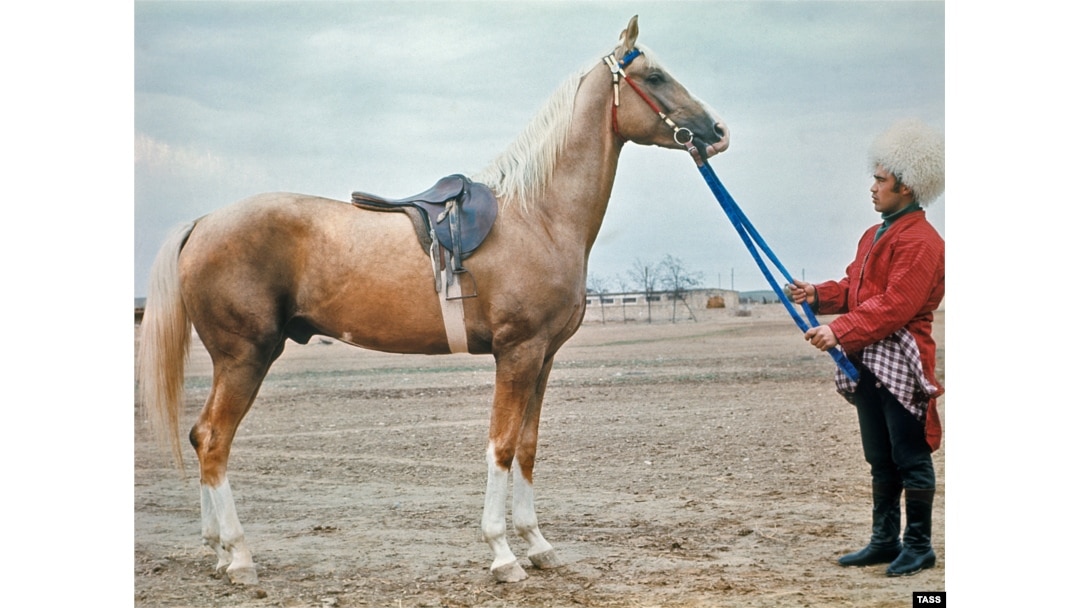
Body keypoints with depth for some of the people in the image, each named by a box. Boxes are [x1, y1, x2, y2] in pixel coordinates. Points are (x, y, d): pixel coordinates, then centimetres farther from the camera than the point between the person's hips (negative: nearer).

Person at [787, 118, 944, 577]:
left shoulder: (920, 242, -14)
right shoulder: (874, 236, 17)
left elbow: (895, 305, -22)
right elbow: (853, 288, 19)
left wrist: (840, 331, -28)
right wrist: (817, 295, 0)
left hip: (901, 363, -9)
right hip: (867, 361, 9)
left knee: (910, 458, -1)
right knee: (880, 460, 14)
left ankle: (919, 545, 8)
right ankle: (884, 540, 22)